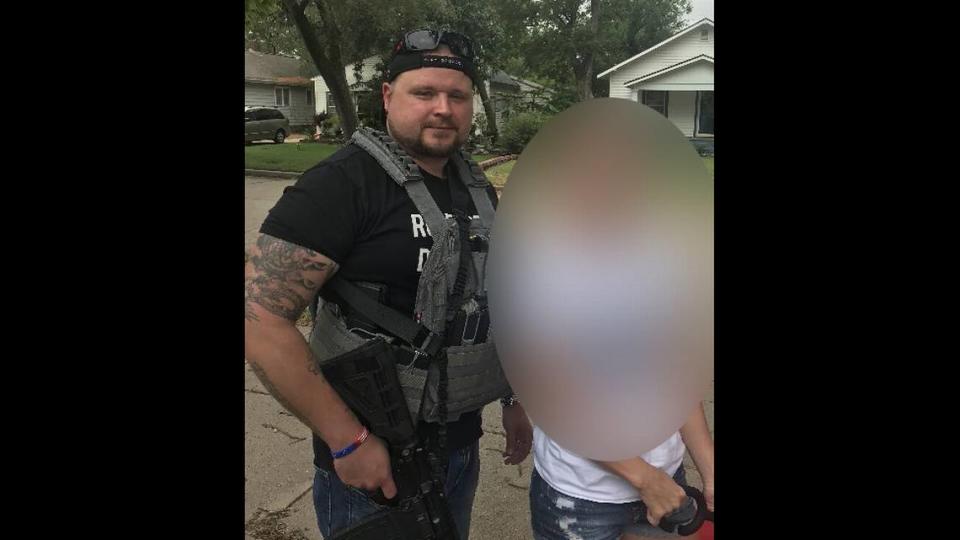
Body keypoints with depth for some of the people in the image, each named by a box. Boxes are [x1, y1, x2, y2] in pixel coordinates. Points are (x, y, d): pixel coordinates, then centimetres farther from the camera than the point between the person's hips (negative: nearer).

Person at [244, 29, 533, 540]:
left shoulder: (477, 189, 6)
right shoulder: (342, 183, -18)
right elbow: (259, 318, -23)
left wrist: (514, 399, 12)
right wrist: (348, 440, -22)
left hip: (462, 445, 7)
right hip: (376, 458, -6)